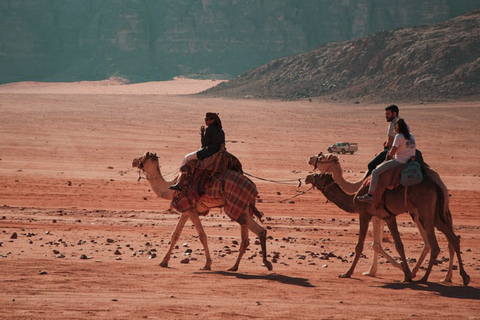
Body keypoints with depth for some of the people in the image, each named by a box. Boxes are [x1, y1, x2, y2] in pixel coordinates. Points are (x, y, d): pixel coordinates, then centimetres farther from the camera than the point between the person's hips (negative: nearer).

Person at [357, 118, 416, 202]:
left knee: (375, 172, -6)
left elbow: (391, 153, -16)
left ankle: (370, 195, -14)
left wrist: (389, 154, 10)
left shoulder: (399, 136, -12)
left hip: (399, 161, -9)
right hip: (409, 161, 9)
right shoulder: (410, 136, 12)